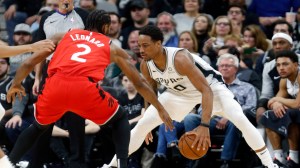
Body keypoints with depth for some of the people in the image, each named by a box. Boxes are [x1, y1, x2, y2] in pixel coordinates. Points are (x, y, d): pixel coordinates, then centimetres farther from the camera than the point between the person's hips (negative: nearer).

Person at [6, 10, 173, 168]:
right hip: (85, 87, -2)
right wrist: (161, 109, 43)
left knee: (39, 126, 31)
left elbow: (28, 64, 30)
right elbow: (140, 83, 33)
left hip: (56, 85, 2)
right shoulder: (112, 47, 28)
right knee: (120, 119, 24)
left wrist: (16, 85, 48)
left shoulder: (64, 36, 31)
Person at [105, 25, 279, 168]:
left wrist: (204, 125, -50)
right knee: (142, 125, -7)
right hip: (179, 92, 5)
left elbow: (206, 90, -41)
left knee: (240, 120, -26)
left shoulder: (180, 58, -38)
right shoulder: (146, 65, -19)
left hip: (211, 85, -5)